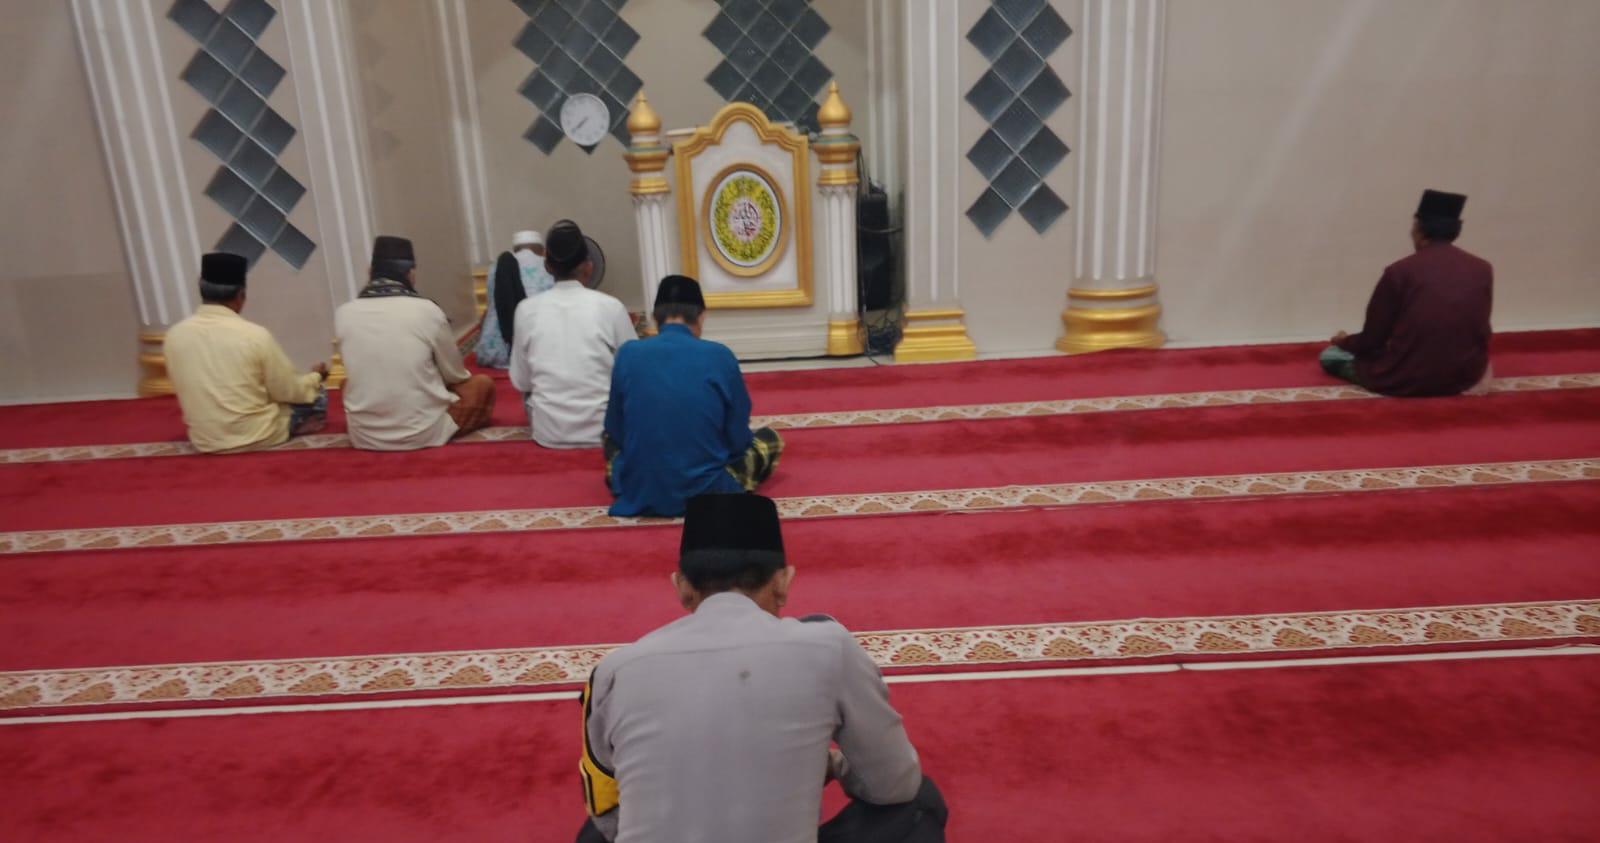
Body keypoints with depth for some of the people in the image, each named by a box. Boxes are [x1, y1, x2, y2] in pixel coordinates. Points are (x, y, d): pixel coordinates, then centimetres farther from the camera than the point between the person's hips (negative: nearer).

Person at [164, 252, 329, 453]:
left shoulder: (174, 335, -5)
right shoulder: (255, 335, -17)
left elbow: (196, 390, 9)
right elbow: (290, 392, -7)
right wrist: (315, 375, 14)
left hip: (204, 442, 4)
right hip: (259, 437, -4)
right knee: (316, 394, 20)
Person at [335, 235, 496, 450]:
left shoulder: (343, 313, -4)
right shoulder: (427, 310, -12)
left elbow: (361, 373, 12)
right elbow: (455, 375, 2)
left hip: (364, 436, 2)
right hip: (424, 433, -1)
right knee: (483, 384, 20)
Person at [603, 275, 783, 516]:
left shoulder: (628, 354, -3)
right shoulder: (720, 356, -7)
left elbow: (615, 432, 7)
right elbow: (738, 439, 0)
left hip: (637, 495, 3)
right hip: (706, 494, -2)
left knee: (610, 438, 34)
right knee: (770, 438, 21)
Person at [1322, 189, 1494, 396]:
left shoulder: (1399, 271, -12)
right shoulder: (1482, 270, -2)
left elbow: (1372, 340, -6)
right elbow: (1479, 331, 11)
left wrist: (1343, 341, 17)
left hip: (1406, 381, -6)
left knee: (1330, 355, 13)